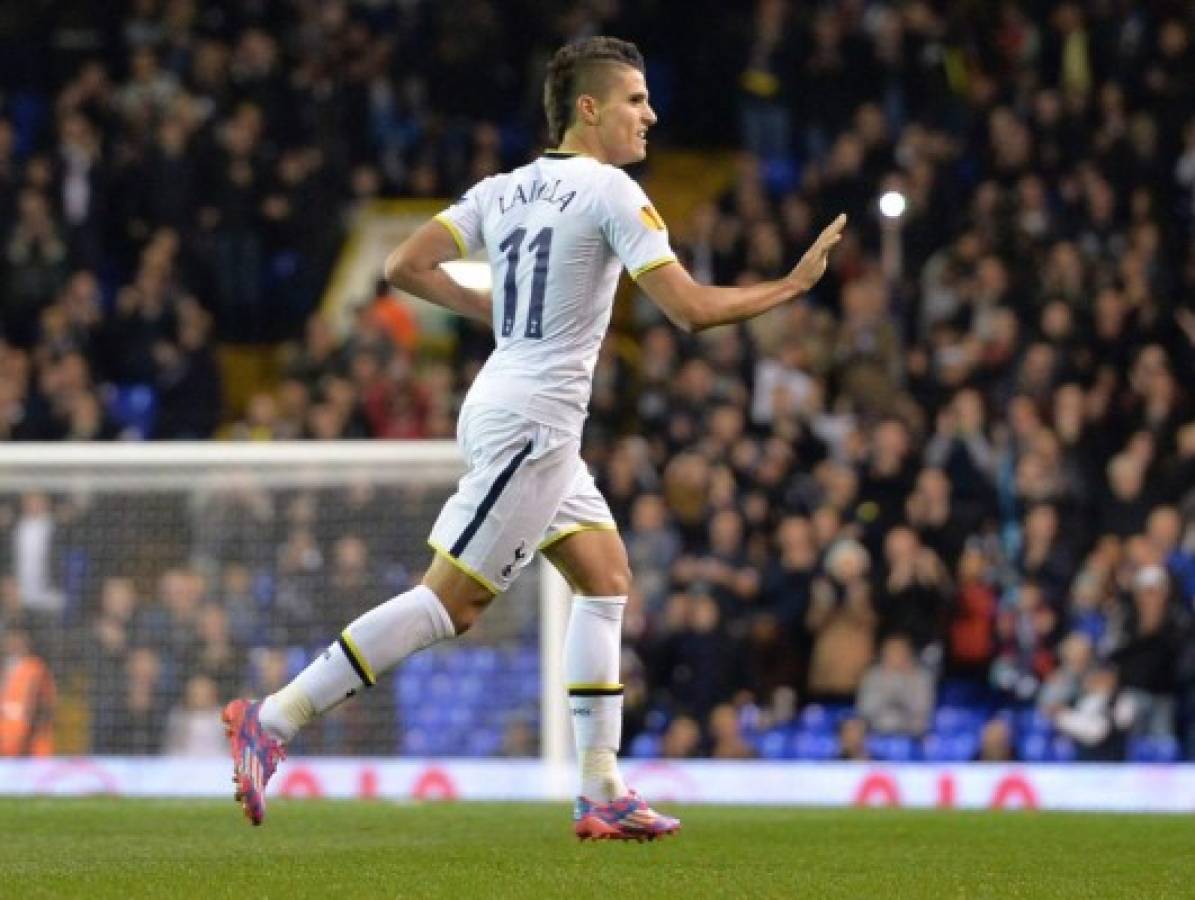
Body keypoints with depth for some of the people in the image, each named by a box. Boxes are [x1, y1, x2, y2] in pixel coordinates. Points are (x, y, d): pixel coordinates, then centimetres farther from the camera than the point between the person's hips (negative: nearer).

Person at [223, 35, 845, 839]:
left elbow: (404, 267, 8)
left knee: (606, 575, 12)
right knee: (450, 601, -9)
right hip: (530, 423, -9)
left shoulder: (503, 190, 10)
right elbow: (692, 309, -16)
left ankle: (601, 794, 9)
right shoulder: (611, 192, -12)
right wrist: (793, 285, -4)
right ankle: (272, 723, -11)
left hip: (508, 408, 9)